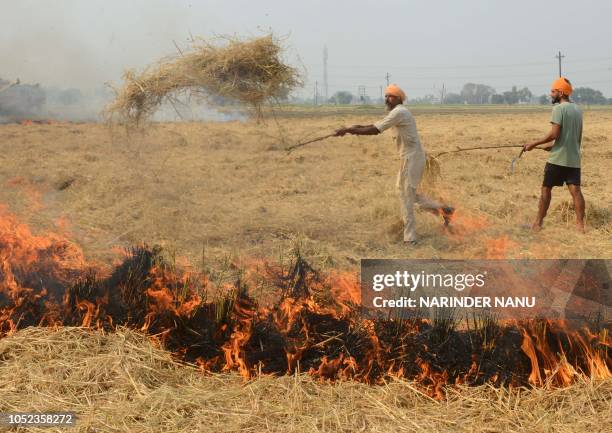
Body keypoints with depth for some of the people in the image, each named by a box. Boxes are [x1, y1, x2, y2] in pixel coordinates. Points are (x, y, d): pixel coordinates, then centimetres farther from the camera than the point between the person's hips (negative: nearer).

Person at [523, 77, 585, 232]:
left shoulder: (559, 108, -11)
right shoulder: (578, 110, 13)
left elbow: (554, 134, -18)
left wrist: (534, 144, -10)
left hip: (558, 158, -6)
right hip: (574, 158, 6)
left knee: (546, 189, 4)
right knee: (575, 190, 0)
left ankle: (538, 223, 10)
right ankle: (580, 224, -6)